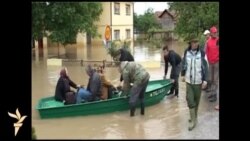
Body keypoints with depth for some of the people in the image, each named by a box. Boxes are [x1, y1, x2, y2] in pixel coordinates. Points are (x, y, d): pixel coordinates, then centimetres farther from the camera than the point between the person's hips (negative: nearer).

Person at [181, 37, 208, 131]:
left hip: (198, 81, -1)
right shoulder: (186, 52, -5)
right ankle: (193, 120, 13)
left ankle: (194, 117, 32)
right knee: (190, 100, -1)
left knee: (196, 100, 12)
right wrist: (183, 75, 15)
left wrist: (205, 80, -14)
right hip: (189, 81, 2)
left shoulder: (201, 53, -12)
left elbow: (205, 67, -10)